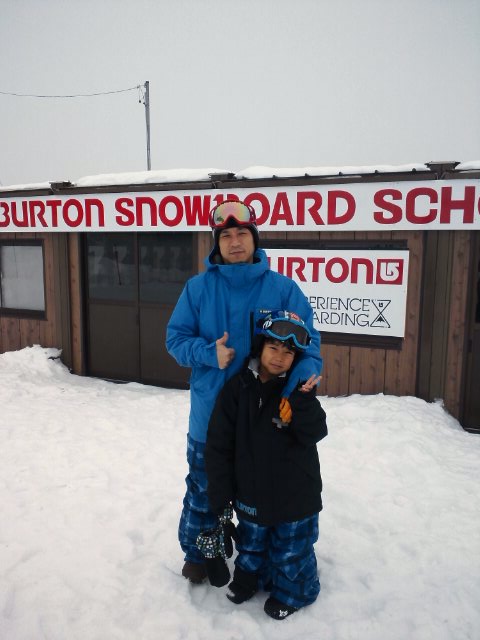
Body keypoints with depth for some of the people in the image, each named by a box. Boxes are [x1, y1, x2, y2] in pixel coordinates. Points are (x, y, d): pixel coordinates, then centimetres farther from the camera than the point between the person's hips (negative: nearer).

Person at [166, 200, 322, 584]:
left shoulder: (282, 287, -5)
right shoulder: (198, 287, -2)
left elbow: (307, 337, -6)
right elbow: (176, 337, -1)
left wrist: (306, 369, -26)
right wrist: (210, 354, -20)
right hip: (210, 413, 1)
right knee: (203, 487, 18)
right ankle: (197, 552, 43)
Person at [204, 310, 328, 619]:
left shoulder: (299, 390, -11)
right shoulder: (238, 387, -12)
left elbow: (315, 434, -20)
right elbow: (219, 444, -9)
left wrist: (303, 398, -34)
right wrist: (220, 492, -7)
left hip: (296, 492, -1)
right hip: (252, 491, 2)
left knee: (292, 548, 17)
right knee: (252, 542, 25)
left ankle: (292, 589, 43)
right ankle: (250, 575, 53)